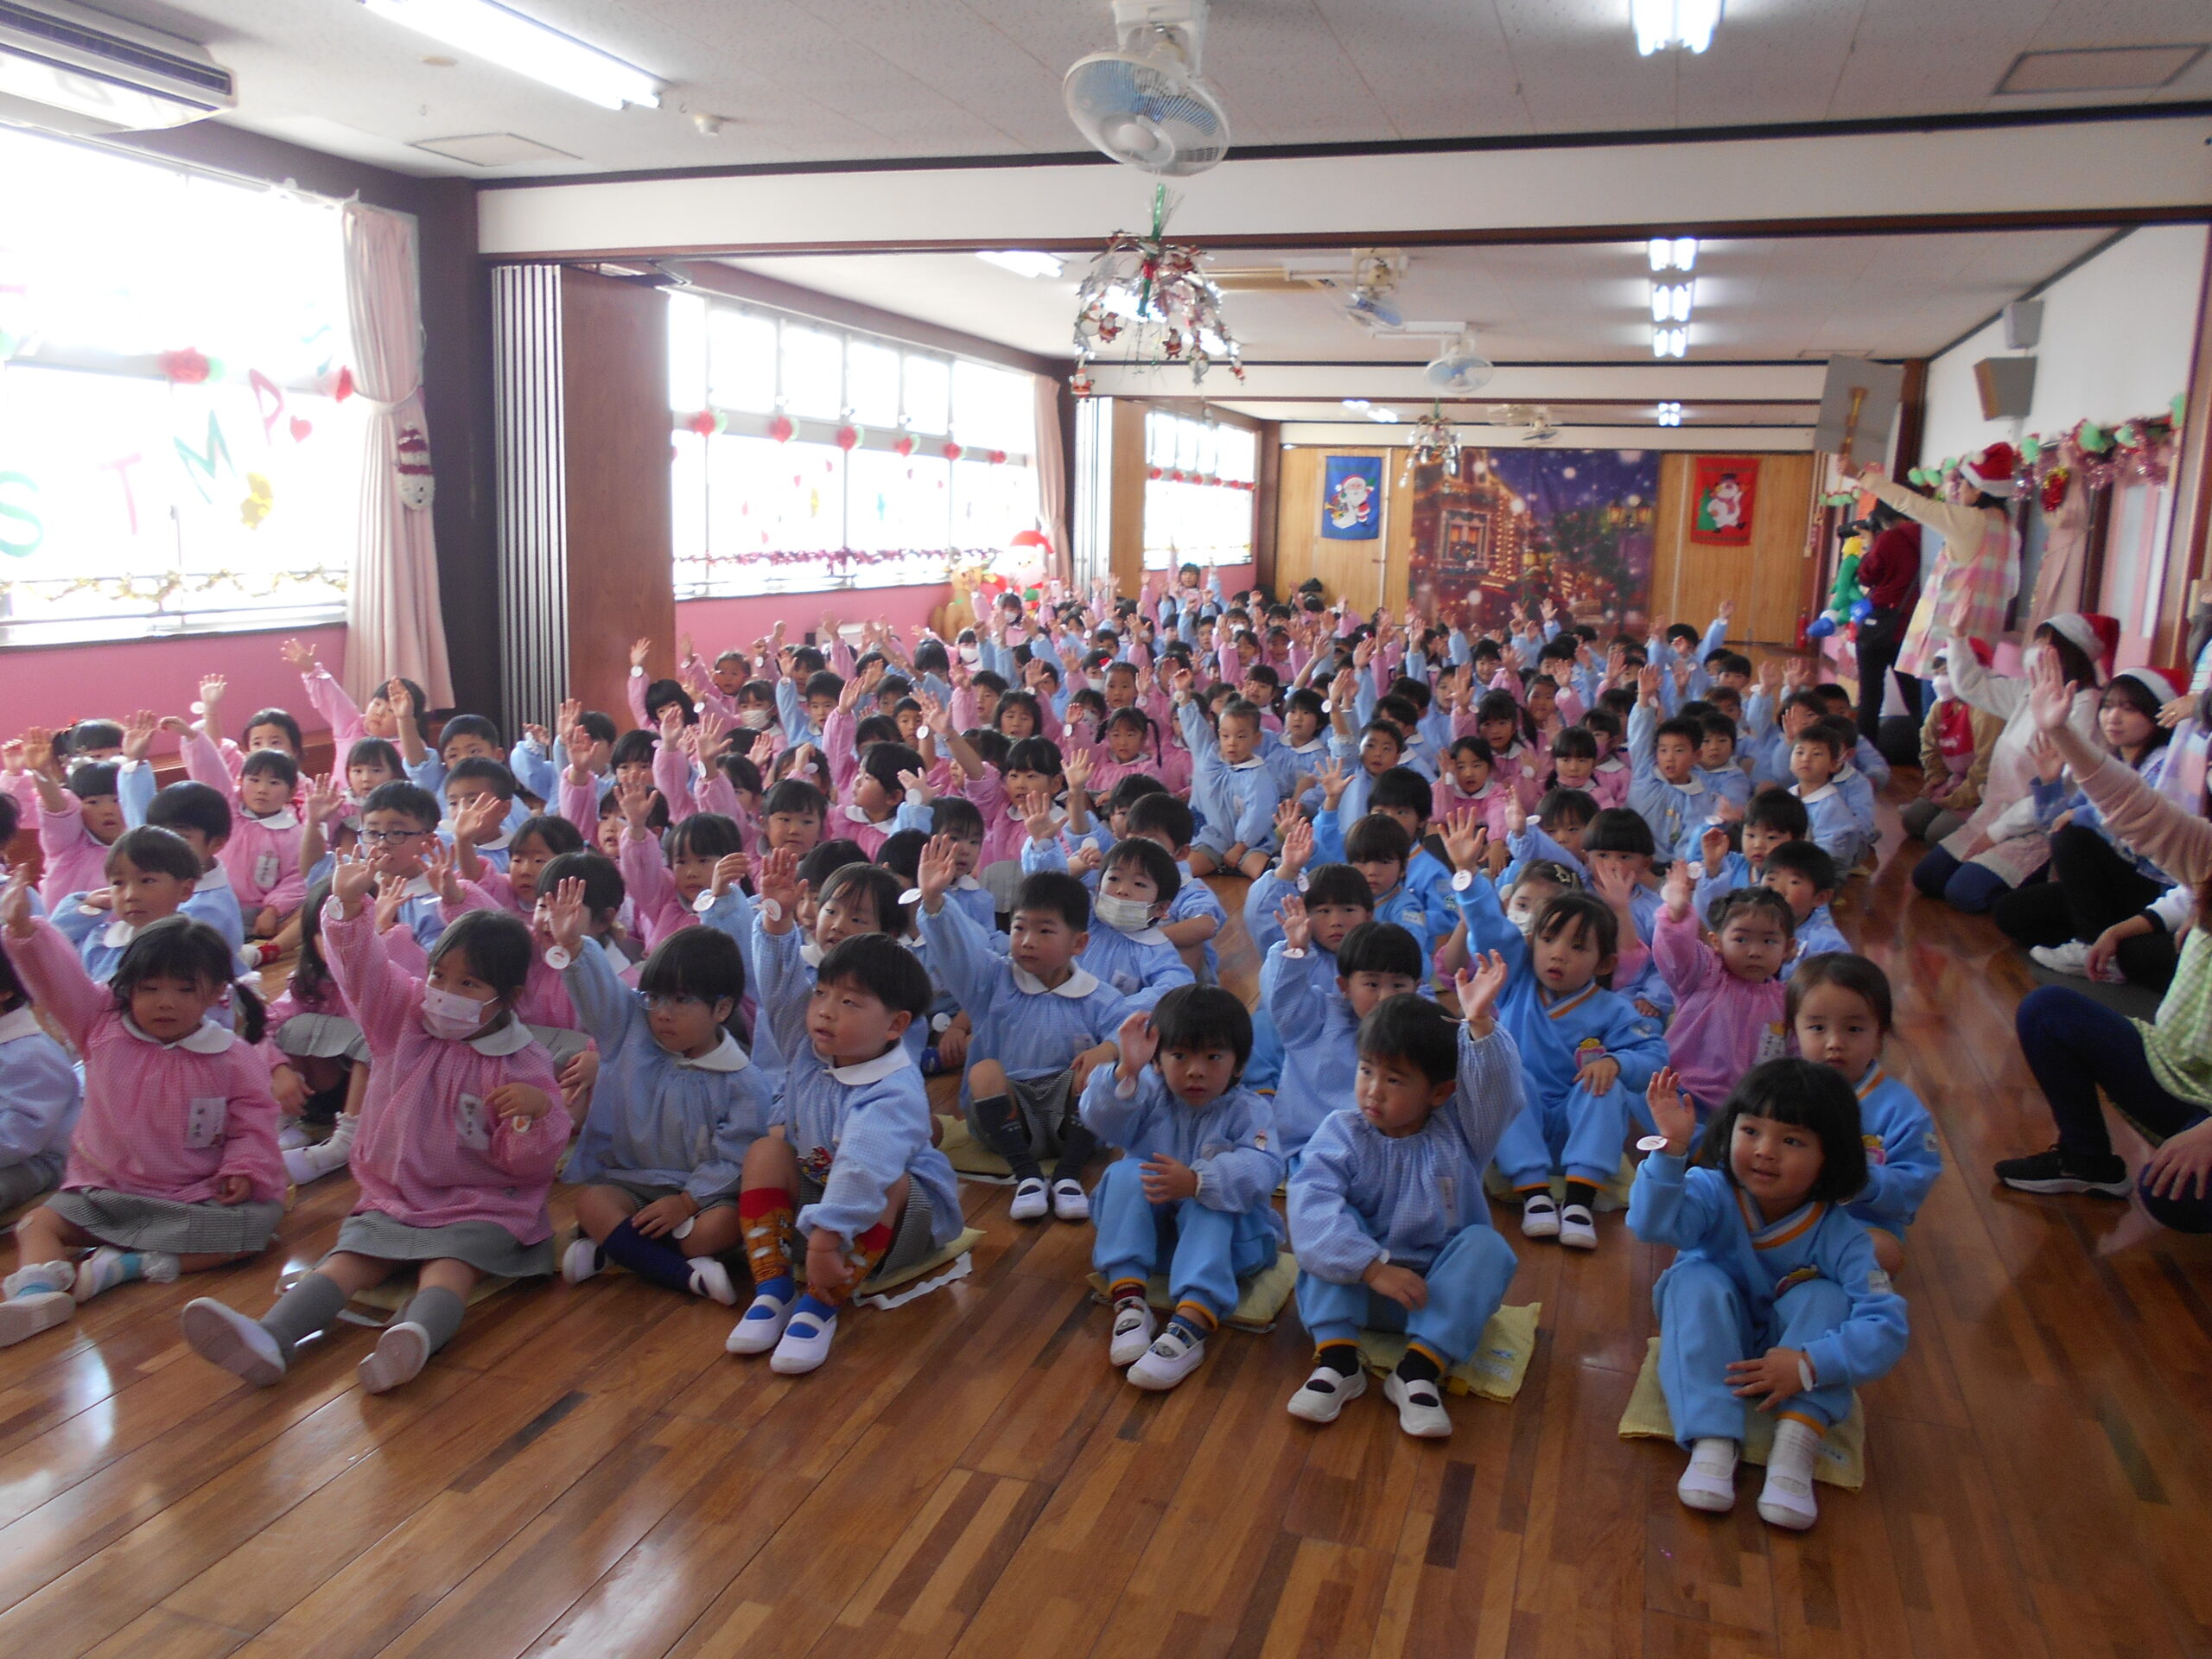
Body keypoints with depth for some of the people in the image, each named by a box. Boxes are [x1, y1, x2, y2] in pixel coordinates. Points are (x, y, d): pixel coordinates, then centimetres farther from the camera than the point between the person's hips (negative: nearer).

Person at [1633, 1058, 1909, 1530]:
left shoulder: (1839, 1236, -19)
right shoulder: (1712, 1194, -21)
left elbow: (1886, 1327, -28)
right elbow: (1654, 1224, -42)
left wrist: (1809, 1365, -41)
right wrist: (1672, 1149, -57)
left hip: (1786, 1353, 0)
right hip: (1712, 1346, 0)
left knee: (1824, 1297, -26)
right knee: (1698, 1280, -30)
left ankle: (1795, 1450, -33)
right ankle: (1712, 1442, -35)